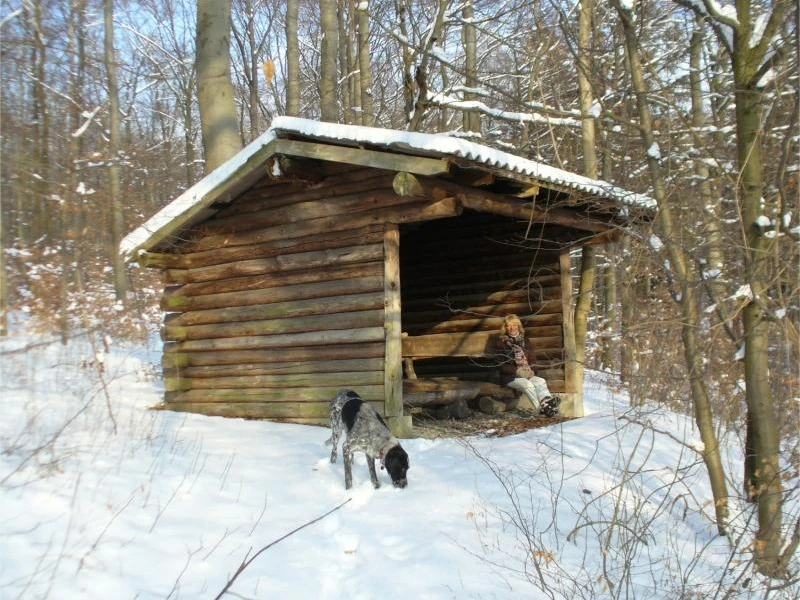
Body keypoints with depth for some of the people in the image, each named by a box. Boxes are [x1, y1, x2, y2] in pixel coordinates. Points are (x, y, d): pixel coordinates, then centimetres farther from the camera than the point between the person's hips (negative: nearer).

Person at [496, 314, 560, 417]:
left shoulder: (523, 340, 15)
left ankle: (547, 403, -43)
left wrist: (530, 370, -3)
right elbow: (501, 365, -8)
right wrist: (518, 371, -17)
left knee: (541, 381, -25)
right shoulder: (502, 342, -1)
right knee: (528, 384, -33)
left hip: (526, 373, 5)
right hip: (511, 377, -5)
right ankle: (540, 409, -35)